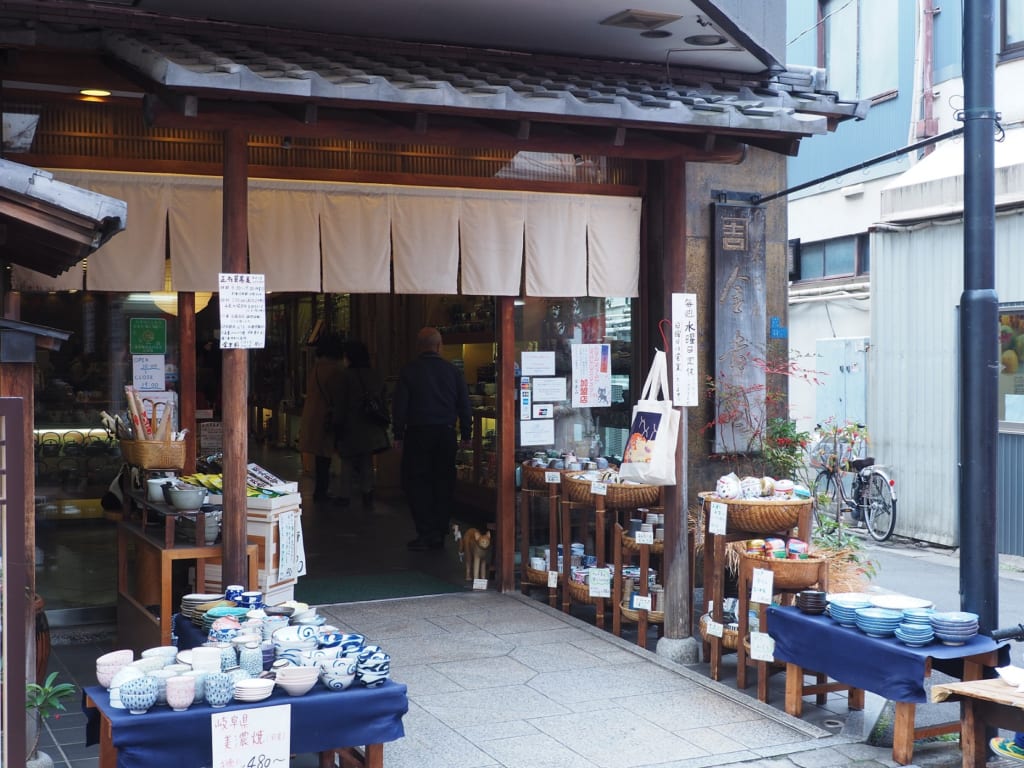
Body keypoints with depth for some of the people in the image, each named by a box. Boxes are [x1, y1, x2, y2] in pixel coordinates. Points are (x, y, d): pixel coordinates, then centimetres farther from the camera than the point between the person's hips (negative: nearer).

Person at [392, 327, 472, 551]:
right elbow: (464, 405, 6)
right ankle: (439, 534, 11)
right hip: (446, 433, 3)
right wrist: (466, 435, 12)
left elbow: (400, 405, -4)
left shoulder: (409, 371, -3)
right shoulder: (453, 371, 4)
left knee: (416, 482, 3)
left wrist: (399, 435, 2)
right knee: (443, 483, 8)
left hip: (418, 432, -3)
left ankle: (426, 533, -4)